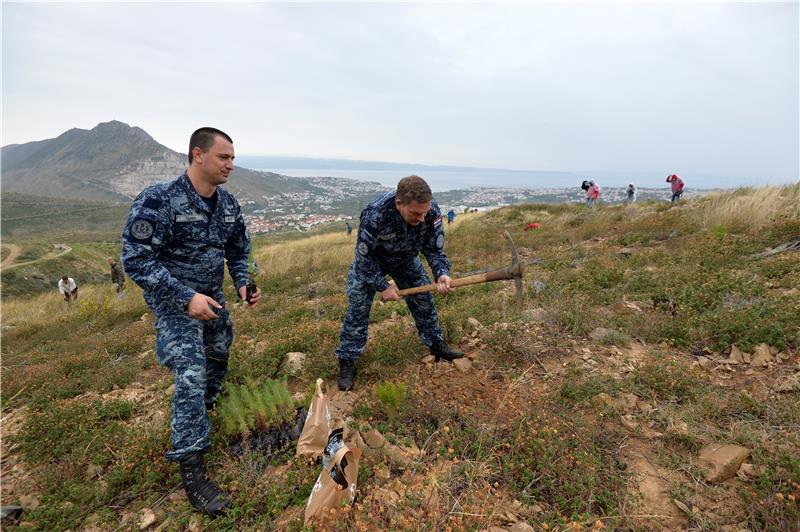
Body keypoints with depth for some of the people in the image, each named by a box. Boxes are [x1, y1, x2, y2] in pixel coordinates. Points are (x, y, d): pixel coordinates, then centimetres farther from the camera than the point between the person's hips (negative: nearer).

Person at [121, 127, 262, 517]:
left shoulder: (228, 203, -2)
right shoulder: (157, 200, -23)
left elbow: (238, 250, 10)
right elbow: (136, 260, -24)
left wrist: (243, 283, -7)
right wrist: (186, 297, -29)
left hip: (212, 298, 7)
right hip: (175, 301, -7)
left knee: (218, 357, 24)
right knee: (191, 376, -13)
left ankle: (206, 407, 55)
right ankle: (191, 469, -1)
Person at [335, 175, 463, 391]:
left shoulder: (431, 211, -31)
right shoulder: (374, 214, -42)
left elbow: (435, 250, -18)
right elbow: (364, 257, -28)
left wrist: (442, 274, -37)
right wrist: (382, 286, -25)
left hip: (406, 260, 4)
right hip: (370, 261, -3)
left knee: (424, 299, 7)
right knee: (358, 306, -6)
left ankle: (436, 343, 29)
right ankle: (347, 361, 8)